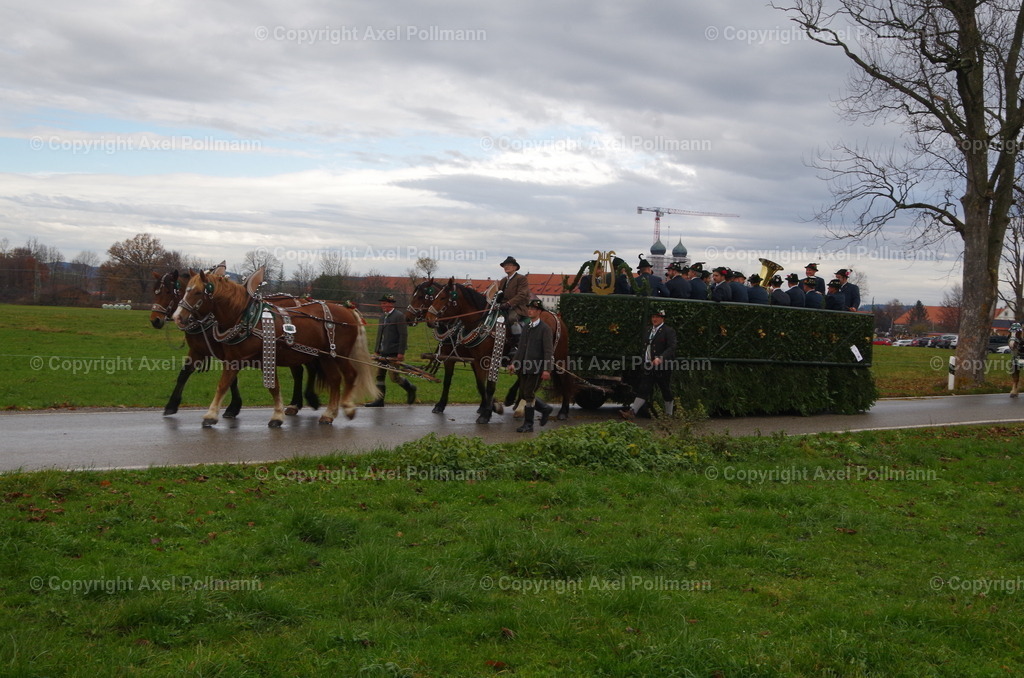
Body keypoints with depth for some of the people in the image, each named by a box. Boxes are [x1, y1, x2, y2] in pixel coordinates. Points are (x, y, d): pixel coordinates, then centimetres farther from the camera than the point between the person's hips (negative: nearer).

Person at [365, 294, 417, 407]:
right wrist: (377, 350, 16)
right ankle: (380, 400, 9)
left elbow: (403, 335, -14)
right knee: (380, 376, 5)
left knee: (395, 377, -5)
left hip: (394, 353, -8)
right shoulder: (383, 317, 15)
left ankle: (410, 389, 19)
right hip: (383, 353, 8)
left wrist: (401, 353, -19)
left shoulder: (399, 316, -10)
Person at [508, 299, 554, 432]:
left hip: (537, 367, -8)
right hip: (525, 367, 8)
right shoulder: (526, 328, 15)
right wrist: (514, 363, 7)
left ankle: (528, 425, 3)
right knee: (523, 395, 10)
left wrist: (547, 369, -20)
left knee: (529, 395, -6)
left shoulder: (545, 329, -8)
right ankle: (545, 408, 29)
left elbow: (548, 350, -13)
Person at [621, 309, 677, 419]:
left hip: (662, 367, -6)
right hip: (649, 367, 6)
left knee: (666, 392, 6)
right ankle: (632, 411, -11)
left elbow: (671, 348, -16)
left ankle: (668, 414, 19)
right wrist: (645, 362, 15)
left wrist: (660, 358, -29)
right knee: (643, 390, -3)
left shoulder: (668, 331, -5)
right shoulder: (650, 331, 17)